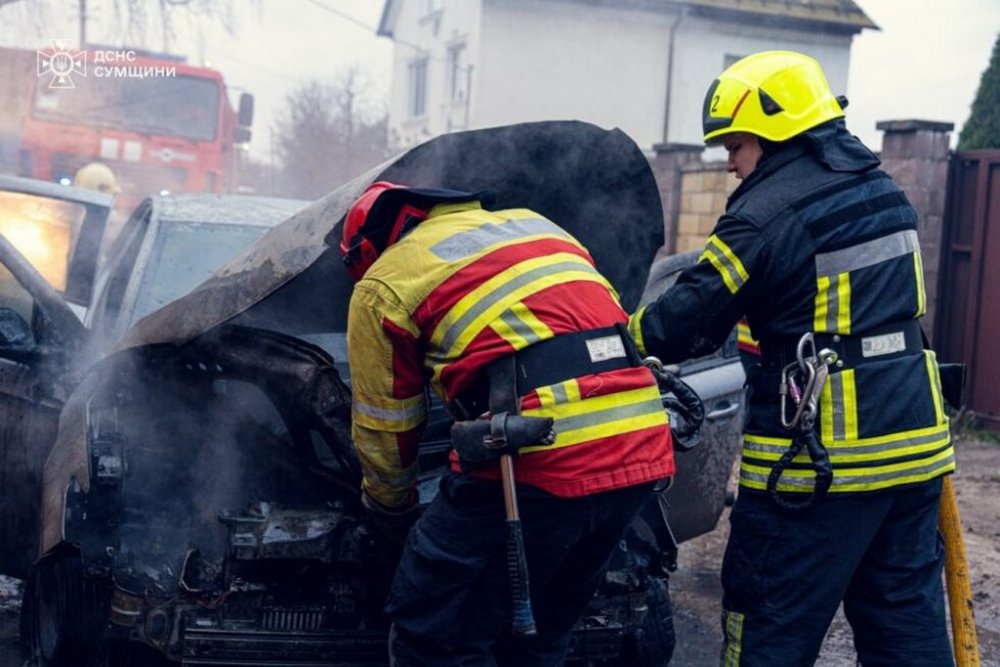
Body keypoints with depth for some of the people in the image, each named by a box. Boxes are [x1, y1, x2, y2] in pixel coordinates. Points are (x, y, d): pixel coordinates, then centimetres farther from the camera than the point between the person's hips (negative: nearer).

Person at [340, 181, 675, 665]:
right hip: (643, 451, 8)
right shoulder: (533, 224, 27)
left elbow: (385, 426, 13)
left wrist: (391, 511, 32)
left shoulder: (385, 284, 9)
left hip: (542, 460, -7)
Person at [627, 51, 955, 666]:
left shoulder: (767, 216, -14)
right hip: (915, 447, 8)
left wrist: (629, 336, 8)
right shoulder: (885, 192, 12)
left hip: (820, 458, -8)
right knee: (908, 617, 14)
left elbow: (684, 324, -12)